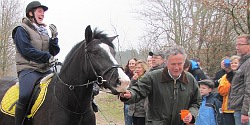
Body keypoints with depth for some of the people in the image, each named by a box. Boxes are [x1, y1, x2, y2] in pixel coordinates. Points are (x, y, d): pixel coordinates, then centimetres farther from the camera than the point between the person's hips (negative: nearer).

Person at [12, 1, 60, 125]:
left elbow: (54, 52, 16)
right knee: (25, 96, -31)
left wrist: (54, 37, 0)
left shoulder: (44, 32, 20)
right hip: (28, 69, -7)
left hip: (45, 70, 7)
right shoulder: (22, 30, 0)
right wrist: (47, 56, -9)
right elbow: (27, 50, -12)